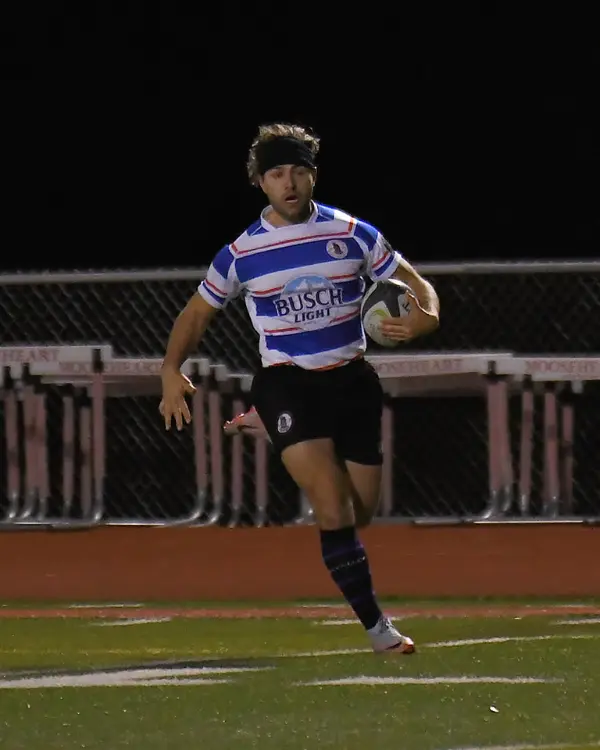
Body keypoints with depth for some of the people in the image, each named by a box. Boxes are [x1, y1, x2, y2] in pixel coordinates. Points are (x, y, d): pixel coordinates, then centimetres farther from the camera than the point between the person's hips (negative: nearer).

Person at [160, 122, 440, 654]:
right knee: (333, 508, -21)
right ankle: (377, 629, -18)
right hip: (286, 383, -3)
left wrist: (424, 317, -19)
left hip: (351, 379, 3)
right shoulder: (241, 253, 0)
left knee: (361, 514, 11)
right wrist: (172, 371, -4)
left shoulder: (353, 234, 1)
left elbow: (416, 286, 6)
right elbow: (197, 313, 13)